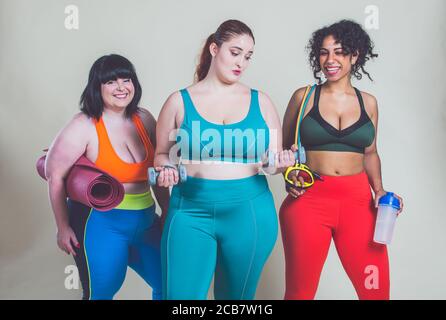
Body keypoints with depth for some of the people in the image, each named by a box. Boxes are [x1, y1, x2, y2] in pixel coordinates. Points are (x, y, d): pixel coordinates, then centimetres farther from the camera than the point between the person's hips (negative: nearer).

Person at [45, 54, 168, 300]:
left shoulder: (144, 119, 2)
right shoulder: (84, 126, -13)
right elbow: (55, 175, -9)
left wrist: (168, 213, 12)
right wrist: (63, 227, -6)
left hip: (145, 221, 5)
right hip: (101, 223, -5)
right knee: (100, 293, 6)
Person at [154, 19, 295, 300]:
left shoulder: (260, 101, 6)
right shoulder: (180, 101, 2)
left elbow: (272, 159, 11)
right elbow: (162, 154, 10)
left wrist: (280, 162, -11)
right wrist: (167, 169, -11)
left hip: (249, 213, 2)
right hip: (191, 213, -1)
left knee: (236, 296, 18)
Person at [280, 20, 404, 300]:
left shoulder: (368, 102, 9)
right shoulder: (303, 97, 2)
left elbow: (370, 153, 17)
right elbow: (283, 148, 8)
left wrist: (379, 190, 4)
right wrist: (290, 175, -10)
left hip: (358, 200, 2)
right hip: (308, 199, -2)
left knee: (376, 289, 3)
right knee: (300, 290, 7)